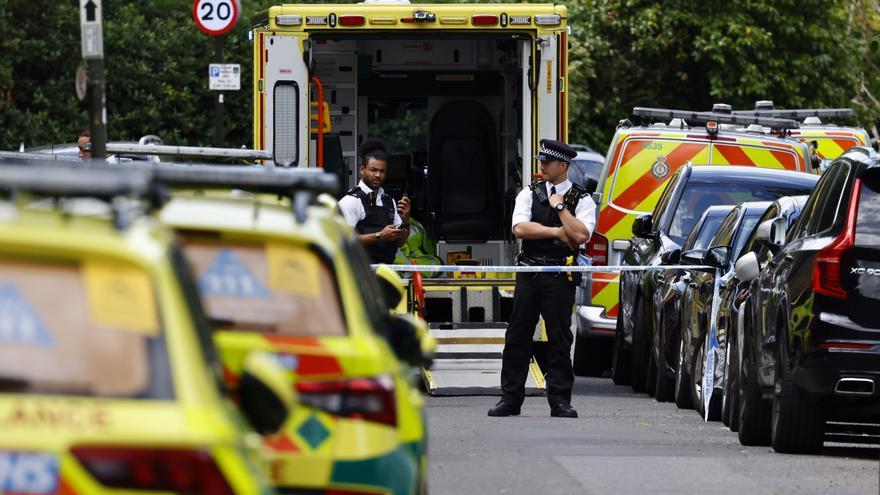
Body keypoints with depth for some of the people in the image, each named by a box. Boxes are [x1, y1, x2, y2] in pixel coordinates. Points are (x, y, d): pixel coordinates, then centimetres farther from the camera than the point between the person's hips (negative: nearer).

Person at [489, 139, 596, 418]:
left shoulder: (582, 200, 4)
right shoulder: (529, 194, 10)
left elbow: (580, 235, -12)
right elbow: (520, 228, -5)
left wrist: (560, 207, -9)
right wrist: (557, 232, -9)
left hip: (561, 277, -3)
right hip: (529, 270, 3)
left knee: (560, 338, -1)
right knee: (517, 336, 2)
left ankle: (560, 400, 3)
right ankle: (510, 398, 6)